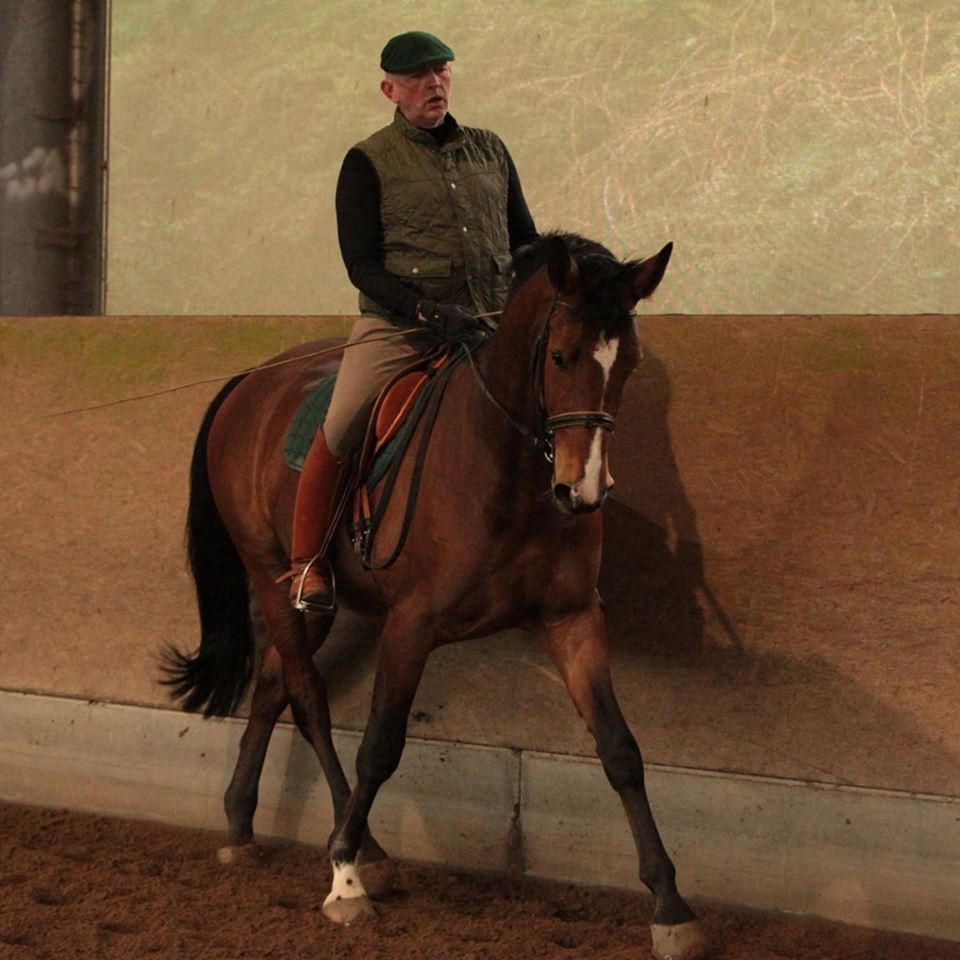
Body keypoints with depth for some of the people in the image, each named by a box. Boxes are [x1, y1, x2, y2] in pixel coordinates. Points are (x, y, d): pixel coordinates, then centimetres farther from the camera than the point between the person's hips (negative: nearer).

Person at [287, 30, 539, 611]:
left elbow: (526, 241, 20)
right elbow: (361, 263, -5)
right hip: (399, 325, -4)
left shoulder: (489, 150, 16)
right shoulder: (369, 162, 3)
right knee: (338, 434, -16)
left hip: (492, 325, 4)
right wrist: (431, 313, -18)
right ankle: (307, 564, 2)